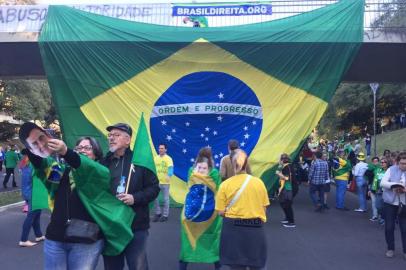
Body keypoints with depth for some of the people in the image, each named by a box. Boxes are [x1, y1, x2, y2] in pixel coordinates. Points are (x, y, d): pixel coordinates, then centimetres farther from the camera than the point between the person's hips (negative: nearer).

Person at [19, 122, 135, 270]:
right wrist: (31, 147, -23)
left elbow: (88, 168, -20)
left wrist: (66, 152, -35)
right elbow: (39, 163, -2)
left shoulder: (99, 171, 2)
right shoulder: (62, 168, 12)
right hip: (55, 238, 3)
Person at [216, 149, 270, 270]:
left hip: (233, 229, -1)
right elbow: (264, 208, 2)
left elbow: (221, 212, -8)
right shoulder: (258, 182, -3)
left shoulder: (225, 184, -8)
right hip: (255, 229, 1)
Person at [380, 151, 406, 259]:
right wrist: (393, 185, -24)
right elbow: (382, 183, -7)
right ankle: (390, 249, 23)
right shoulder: (391, 169, -3)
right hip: (390, 202, 0)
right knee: (389, 227, 6)